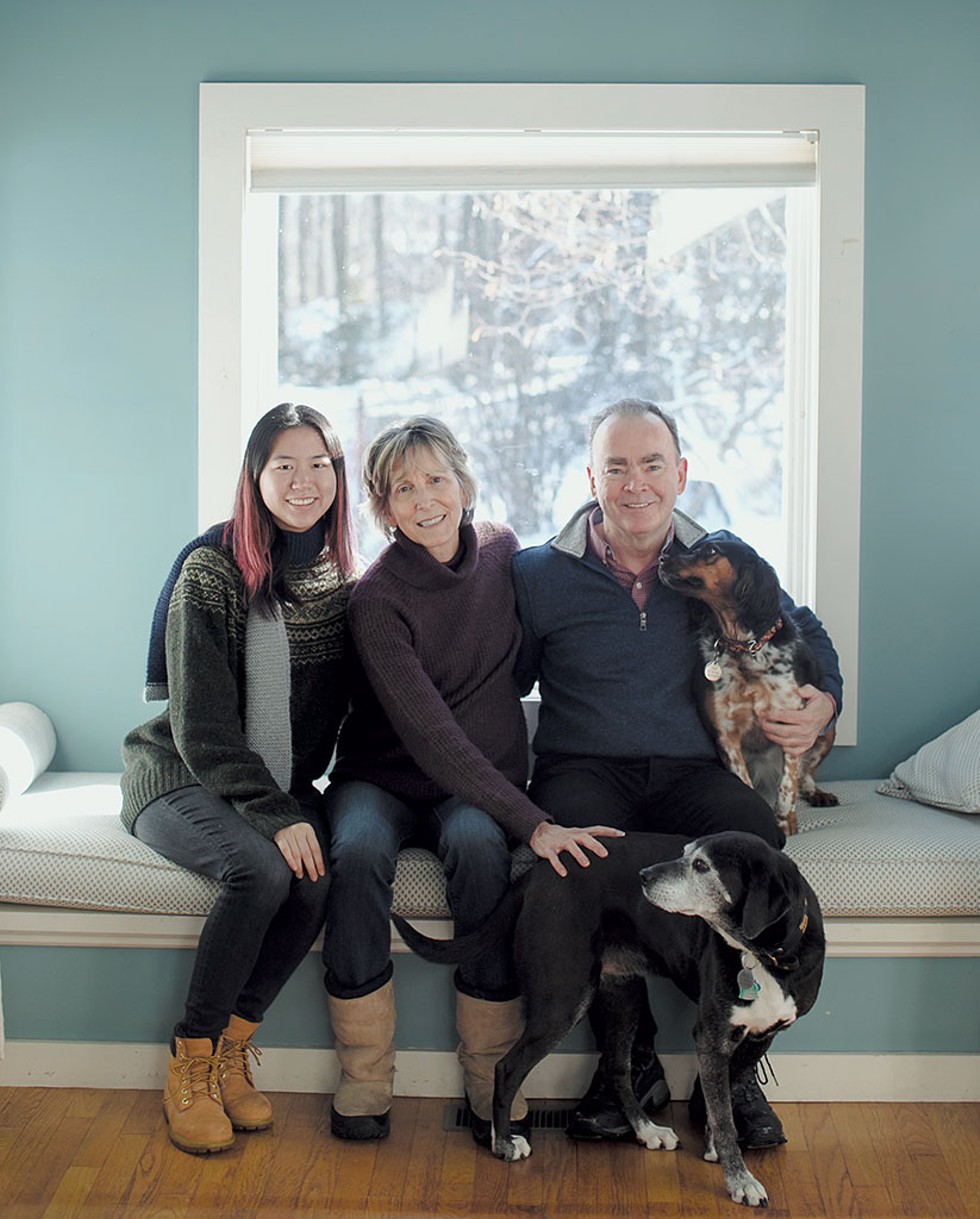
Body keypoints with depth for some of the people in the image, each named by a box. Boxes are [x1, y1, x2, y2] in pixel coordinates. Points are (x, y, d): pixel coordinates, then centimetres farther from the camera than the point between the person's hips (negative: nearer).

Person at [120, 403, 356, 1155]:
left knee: (319, 879, -26)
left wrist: (299, 803, -9)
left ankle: (232, 1049, -8)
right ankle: (191, 1062, -13)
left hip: (284, 785, 4)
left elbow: (340, 707, 8)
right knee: (264, 869, -31)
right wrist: (273, 816, -24)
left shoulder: (345, 584, 3)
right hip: (179, 777, -4)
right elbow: (202, 725, -15)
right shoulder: (212, 572, -11)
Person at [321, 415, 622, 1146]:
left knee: (477, 844, -32)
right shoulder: (377, 599, -14)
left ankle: (494, 1078, -22)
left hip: (480, 787, 2)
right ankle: (365, 1079, -19)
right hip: (384, 782, -2)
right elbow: (431, 735, -22)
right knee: (359, 852, -34)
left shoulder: (504, 553, 0)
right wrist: (533, 823, -31)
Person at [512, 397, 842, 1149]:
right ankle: (633, 1061, -15)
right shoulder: (539, 574, 5)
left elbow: (806, 635, 25)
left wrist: (821, 705, 6)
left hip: (692, 771, 1)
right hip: (583, 770, -1)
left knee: (757, 843, -32)